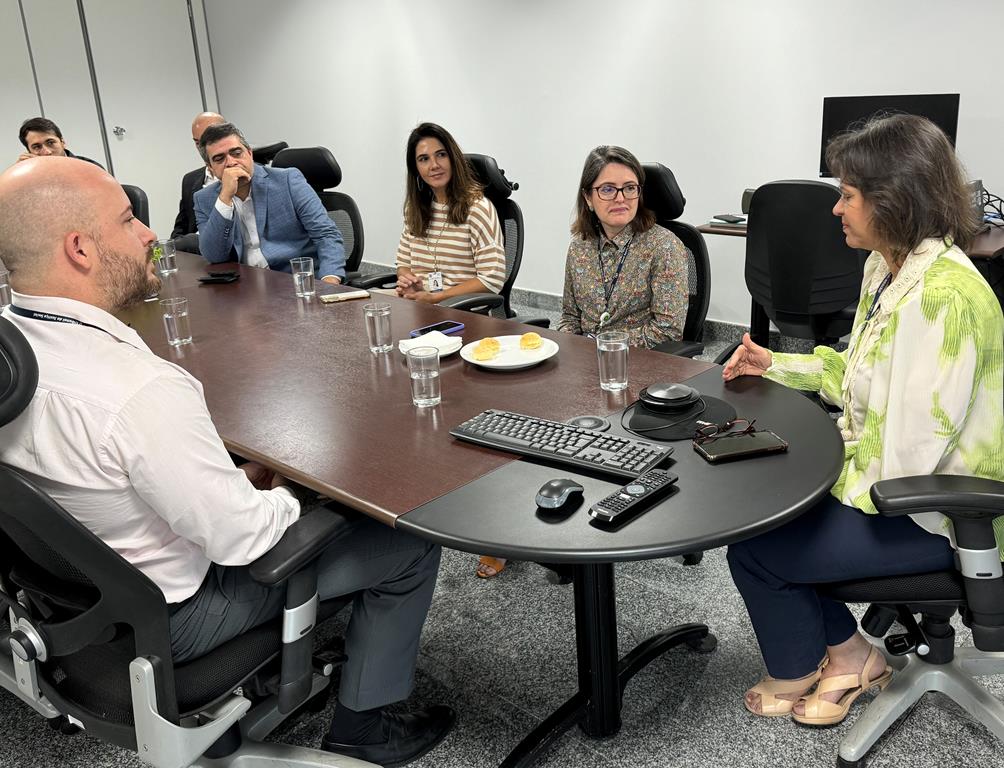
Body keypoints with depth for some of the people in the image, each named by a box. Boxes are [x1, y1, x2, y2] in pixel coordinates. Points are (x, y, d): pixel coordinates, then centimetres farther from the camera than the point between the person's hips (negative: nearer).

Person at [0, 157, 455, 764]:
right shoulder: (144, 390, -37)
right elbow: (239, 537, -29)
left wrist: (236, 474, 5)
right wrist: (283, 495, -7)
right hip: (172, 612, -8)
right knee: (412, 544, 0)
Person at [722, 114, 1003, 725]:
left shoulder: (941, 297, -30)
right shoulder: (887, 269, 3)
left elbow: (904, 466, -30)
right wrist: (775, 364, 7)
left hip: (930, 517, -10)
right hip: (885, 472, 10)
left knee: (753, 547, -7)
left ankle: (798, 671, 26)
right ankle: (848, 652, 23)